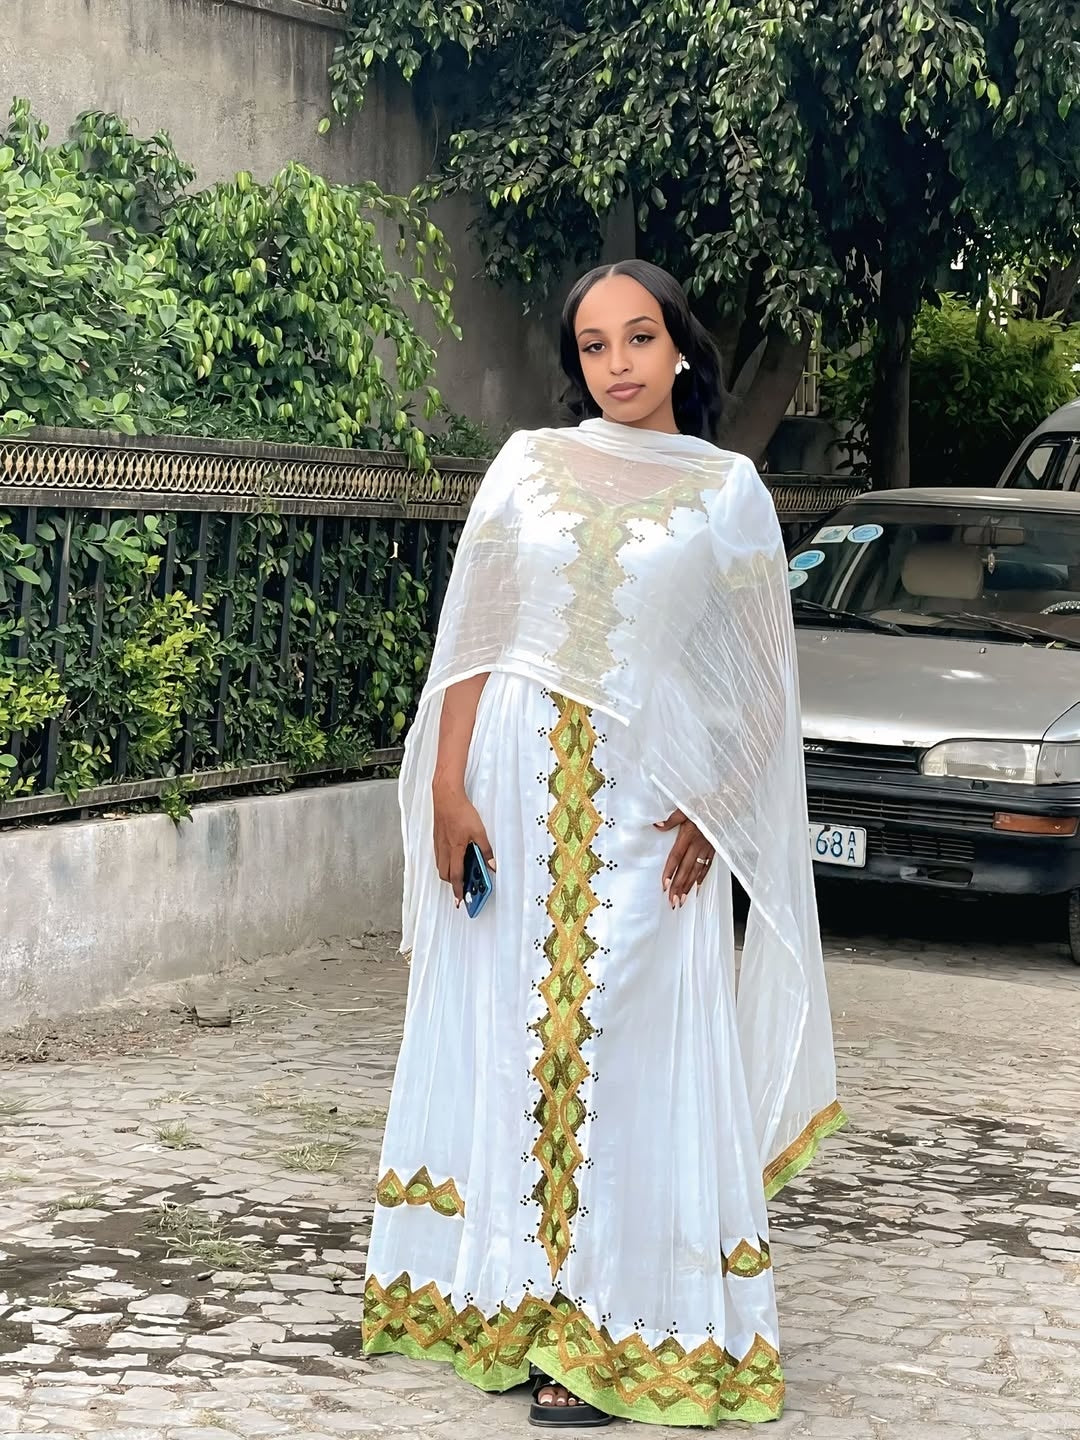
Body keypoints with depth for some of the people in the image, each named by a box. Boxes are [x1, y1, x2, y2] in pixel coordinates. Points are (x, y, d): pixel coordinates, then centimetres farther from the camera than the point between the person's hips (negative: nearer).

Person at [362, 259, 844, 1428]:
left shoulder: (727, 488, 5)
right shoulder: (529, 466, 8)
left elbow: (755, 672, 4)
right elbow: (474, 636, 5)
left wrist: (709, 810, -7)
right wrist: (448, 786, -4)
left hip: (649, 809, -2)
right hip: (516, 791, 2)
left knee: (630, 1053, -3)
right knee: (505, 1037, 4)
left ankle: (610, 1333, 1)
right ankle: (509, 1301, 14)